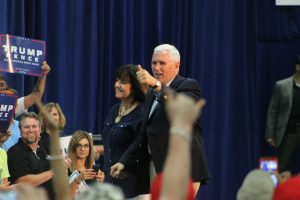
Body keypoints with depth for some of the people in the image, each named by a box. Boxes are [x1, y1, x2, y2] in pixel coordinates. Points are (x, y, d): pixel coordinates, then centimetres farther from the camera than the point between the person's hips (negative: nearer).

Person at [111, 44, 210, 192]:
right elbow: (144, 135, 24)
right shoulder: (152, 94, 21)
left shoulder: (189, 86, -3)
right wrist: (125, 162, 16)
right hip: (160, 169, 8)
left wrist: (156, 84, -38)